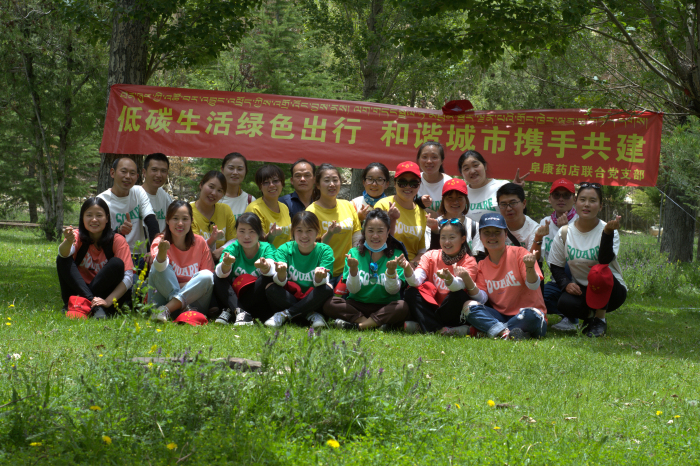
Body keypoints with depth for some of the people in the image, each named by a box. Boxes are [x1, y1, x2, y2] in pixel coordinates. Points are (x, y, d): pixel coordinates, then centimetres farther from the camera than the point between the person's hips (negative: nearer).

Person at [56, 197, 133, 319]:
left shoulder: (117, 240, -9)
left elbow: (128, 277, -17)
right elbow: (64, 253, -29)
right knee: (63, 260, -19)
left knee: (117, 264, -25)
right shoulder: (77, 236, -4)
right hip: (79, 290, 1)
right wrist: (68, 241, -53)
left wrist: (108, 301, -32)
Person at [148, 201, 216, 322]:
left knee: (206, 276, -25)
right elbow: (160, 267, -27)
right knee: (157, 267, -23)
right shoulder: (159, 241, -4)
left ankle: (165, 310, -33)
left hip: (192, 299, 2)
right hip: (164, 297, -2)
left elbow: (209, 278, 2)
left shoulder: (200, 243, 2)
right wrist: (162, 252, -50)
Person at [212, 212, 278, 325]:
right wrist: (226, 264, -47)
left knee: (269, 279, -26)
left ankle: (230, 310, -27)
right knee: (218, 279, -18)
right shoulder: (233, 248, -3)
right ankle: (240, 312, -37)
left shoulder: (267, 248, -6)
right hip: (233, 297, 2)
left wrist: (265, 266, -53)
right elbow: (221, 273, -23)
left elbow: (271, 271, -29)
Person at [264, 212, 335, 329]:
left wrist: (319, 276, -43)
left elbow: (319, 284, -19)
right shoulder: (285, 249, -4)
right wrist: (281, 272, -41)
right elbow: (280, 283, -17)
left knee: (327, 289, -31)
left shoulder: (325, 251, -6)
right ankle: (311, 315, -24)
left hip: (313, 301, 0)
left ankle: (286, 314, -22)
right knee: (271, 289, -27)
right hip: (290, 298, 1)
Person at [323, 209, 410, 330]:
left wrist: (391, 271, -23)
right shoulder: (354, 253, 4)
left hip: (385, 307, -1)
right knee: (329, 304, -25)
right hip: (357, 306, 1)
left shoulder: (396, 255, 2)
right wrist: (353, 269, -21)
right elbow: (353, 289, -3)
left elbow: (393, 291, -5)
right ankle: (377, 324, -23)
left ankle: (357, 325, -25)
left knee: (402, 307, -34)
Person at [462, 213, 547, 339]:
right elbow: (481, 298, 2)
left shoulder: (519, 253, -3)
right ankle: (505, 333, -36)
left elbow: (533, 286, -13)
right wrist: (468, 282, -16)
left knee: (530, 315, -38)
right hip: (500, 316, 4)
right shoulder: (482, 265, 10)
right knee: (469, 306, -20)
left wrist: (530, 267, -34)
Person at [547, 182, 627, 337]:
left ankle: (600, 319, -13)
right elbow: (555, 266, 6)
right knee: (564, 304, -33)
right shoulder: (565, 233, -1)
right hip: (580, 290, 2)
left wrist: (608, 232, -41)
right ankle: (590, 316, 4)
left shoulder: (608, 230, -10)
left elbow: (605, 260, -28)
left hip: (610, 290, -2)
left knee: (598, 272, -37)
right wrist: (566, 284, -13)